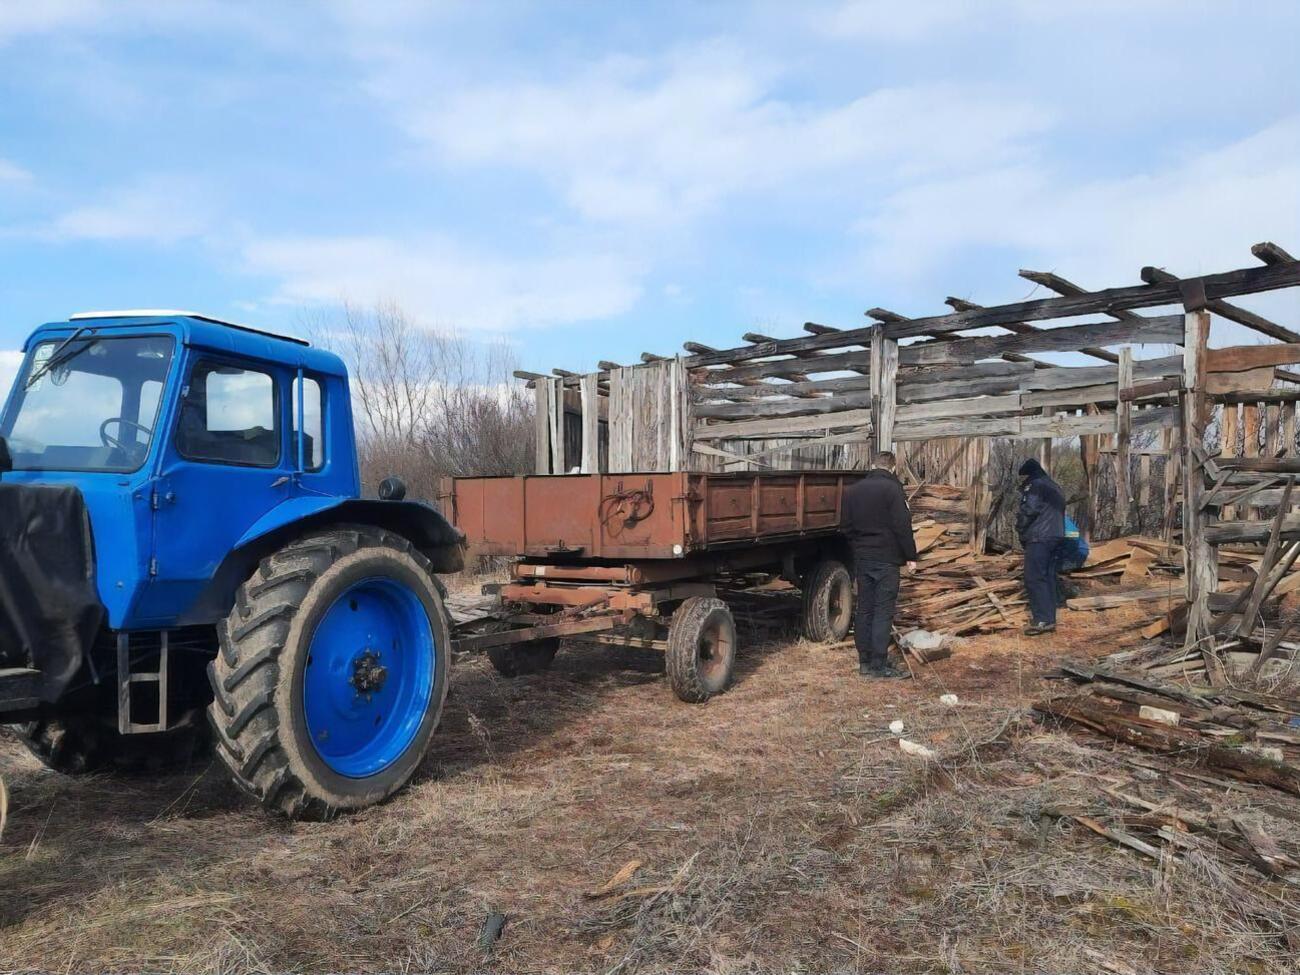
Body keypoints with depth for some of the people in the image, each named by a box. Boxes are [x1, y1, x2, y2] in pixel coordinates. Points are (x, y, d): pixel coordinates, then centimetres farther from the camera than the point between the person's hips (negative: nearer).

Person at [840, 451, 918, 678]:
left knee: (864, 609, 11)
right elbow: (903, 526, -13)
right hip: (886, 559, -6)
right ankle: (879, 664, -2)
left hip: (861, 557, 6)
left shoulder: (853, 490, 8)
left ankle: (865, 661, 15)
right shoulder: (892, 489, -11)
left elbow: (845, 525, 11)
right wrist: (910, 556, -6)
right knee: (883, 611, -3)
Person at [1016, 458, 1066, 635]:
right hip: (1054, 536, 9)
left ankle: (1043, 620, -13)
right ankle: (1049, 617, 13)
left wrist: (1020, 528, 1)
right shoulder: (1054, 487, 20)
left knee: (1034, 578, -9)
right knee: (1048, 577, 11)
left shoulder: (1034, 486, -9)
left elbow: (1027, 511, -16)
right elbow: (1059, 512, 21)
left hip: (1038, 538, -9)